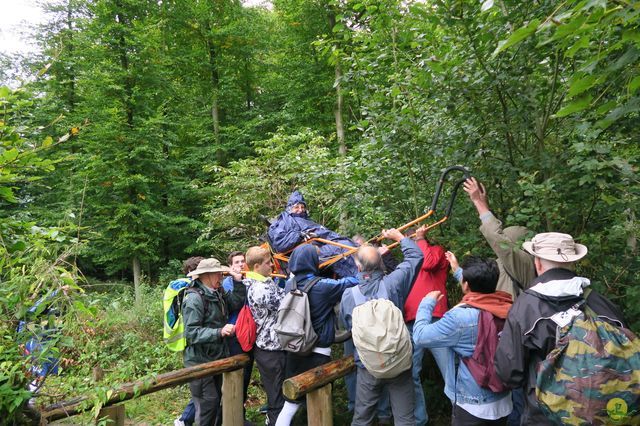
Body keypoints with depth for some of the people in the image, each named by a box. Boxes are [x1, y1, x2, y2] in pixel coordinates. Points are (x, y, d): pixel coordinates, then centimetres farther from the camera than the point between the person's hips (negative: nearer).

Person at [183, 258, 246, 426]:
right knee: (208, 403, -2)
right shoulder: (194, 298, -21)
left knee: (219, 398, 17)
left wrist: (238, 282, -6)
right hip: (200, 360, -8)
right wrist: (220, 332, -35)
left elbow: (237, 303, 3)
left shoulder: (218, 293, 7)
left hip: (217, 356, 8)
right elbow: (191, 332, -26)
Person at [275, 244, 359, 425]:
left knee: (291, 403, 17)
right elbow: (353, 281, -11)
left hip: (295, 351, 5)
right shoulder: (323, 286, -19)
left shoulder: (290, 284, -3)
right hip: (318, 353, -5)